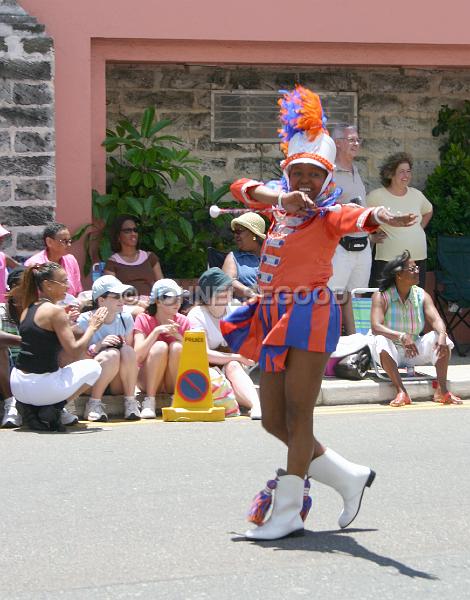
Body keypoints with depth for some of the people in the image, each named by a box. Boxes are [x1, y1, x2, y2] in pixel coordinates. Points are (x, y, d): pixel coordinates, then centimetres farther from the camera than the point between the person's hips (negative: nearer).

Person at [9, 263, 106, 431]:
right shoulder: (55, 311, -13)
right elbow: (74, 351, -14)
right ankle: (53, 409, 1)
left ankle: (28, 406, 12)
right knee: (93, 367, 15)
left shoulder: (28, 310, 10)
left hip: (17, 385, 7)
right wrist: (92, 327, -1)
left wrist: (65, 322, 21)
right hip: (41, 387, -7)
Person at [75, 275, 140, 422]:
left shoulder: (125, 319, 5)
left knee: (127, 351, -24)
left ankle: (130, 402, -20)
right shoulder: (85, 320, -8)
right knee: (112, 354, -31)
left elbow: (131, 355, 10)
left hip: (117, 383, 4)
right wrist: (97, 346, -26)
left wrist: (123, 345, -11)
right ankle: (94, 404, -22)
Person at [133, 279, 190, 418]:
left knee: (177, 347, -24)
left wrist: (178, 336, -19)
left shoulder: (183, 321, 3)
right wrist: (156, 331, -25)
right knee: (160, 346, -28)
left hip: (174, 381, 2)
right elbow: (138, 357, -17)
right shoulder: (143, 320, -4)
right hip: (148, 380, -2)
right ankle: (149, 402, -26)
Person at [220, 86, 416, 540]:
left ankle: (287, 512, -2)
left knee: (297, 414, -8)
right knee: (273, 421, 11)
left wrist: (380, 216, -52)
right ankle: (349, 478, 23)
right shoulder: (283, 208, 14)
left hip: (309, 317, -8)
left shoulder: (328, 216, -6)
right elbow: (242, 188, 6)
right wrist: (280, 197, -13)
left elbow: (355, 218, -28)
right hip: (273, 318, 8)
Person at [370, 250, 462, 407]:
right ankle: (401, 392, -41)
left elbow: (436, 320, -13)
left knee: (441, 338, -19)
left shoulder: (422, 296, 0)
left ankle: (442, 390, -26)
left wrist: (442, 335, -37)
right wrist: (402, 336, -43)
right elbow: (376, 327, -27)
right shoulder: (381, 296, -14)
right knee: (381, 341, -36)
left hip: (415, 351, 4)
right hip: (392, 352, -4)